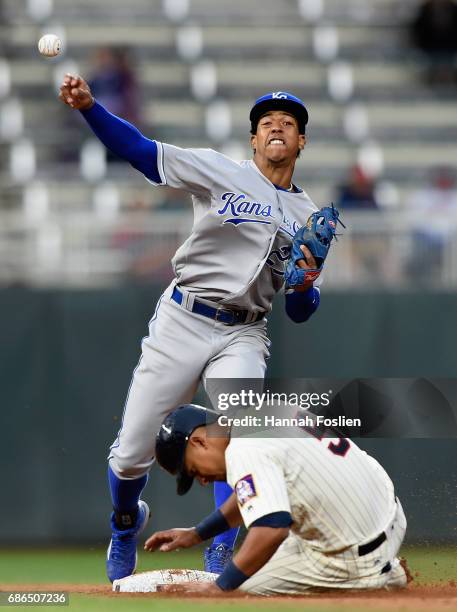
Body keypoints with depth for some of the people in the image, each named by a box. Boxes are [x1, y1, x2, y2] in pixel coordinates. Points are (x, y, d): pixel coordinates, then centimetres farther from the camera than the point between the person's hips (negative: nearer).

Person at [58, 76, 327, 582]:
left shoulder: (308, 217, 12)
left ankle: (221, 554, -15)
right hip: (181, 324, -2)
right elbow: (141, 150, -9)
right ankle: (125, 522, 33)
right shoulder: (220, 172, 3)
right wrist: (89, 107, -24)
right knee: (131, 455, 0)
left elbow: (299, 312, 13)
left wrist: (306, 285, -11)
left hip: (242, 336, 2)